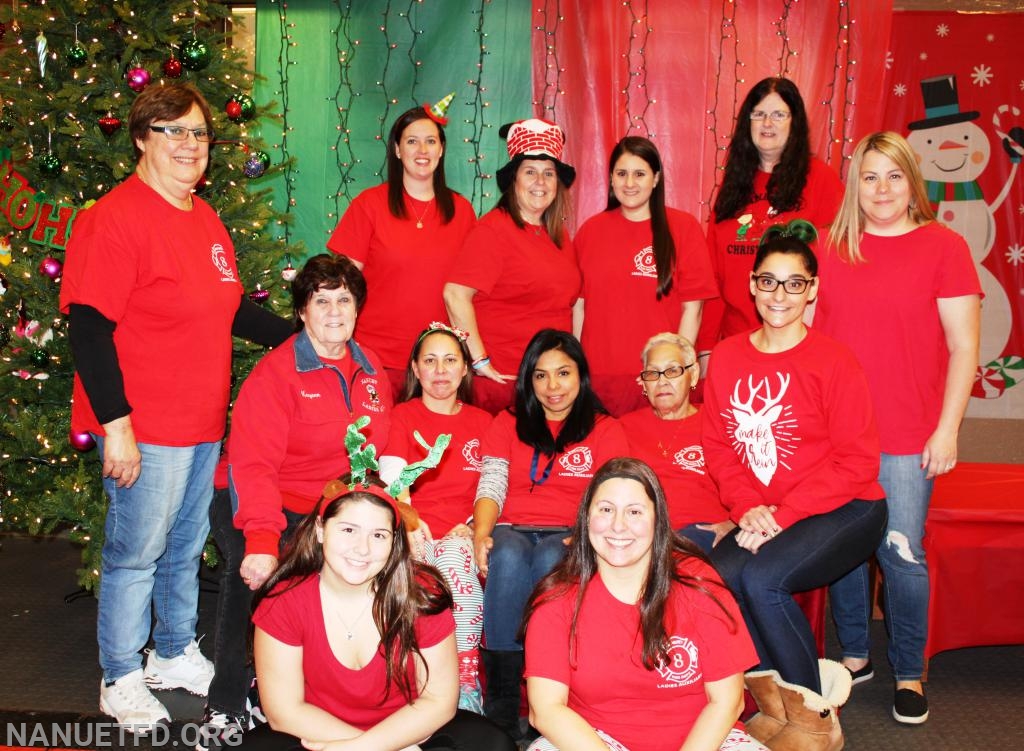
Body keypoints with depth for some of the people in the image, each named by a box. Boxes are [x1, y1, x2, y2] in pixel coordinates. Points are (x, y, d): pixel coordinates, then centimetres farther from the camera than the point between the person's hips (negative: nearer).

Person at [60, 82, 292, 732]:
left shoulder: (205, 219, 10)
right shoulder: (114, 218, -16)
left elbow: (232, 308, 20)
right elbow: (89, 328, -20)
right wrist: (115, 424, -22)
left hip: (204, 423, 8)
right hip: (146, 429, -8)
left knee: (186, 545, 21)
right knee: (135, 552, 6)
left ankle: (176, 654, 40)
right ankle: (121, 680, 26)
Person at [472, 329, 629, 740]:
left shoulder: (605, 429, 15)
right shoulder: (507, 424, 20)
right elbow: (490, 488, 6)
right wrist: (481, 534, -15)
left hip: (569, 537, -1)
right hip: (512, 532, 1)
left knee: (550, 560, -37)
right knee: (509, 557, -36)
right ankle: (501, 703, -34)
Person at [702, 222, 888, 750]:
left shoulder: (833, 362, -9)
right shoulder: (726, 358, 5)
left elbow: (857, 462, -11)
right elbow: (719, 447, 5)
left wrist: (784, 513, -18)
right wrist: (747, 508, -12)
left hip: (844, 510, -4)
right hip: (763, 517, 4)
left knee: (763, 579, -28)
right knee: (714, 574, -25)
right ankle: (774, 687, 0)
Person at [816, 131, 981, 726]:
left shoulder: (944, 247, -2)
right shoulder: (830, 250, 6)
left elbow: (963, 348, -2)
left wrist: (947, 429, -7)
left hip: (907, 439, -3)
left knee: (902, 552, 0)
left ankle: (910, 675, 19)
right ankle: (855, 655, 29)